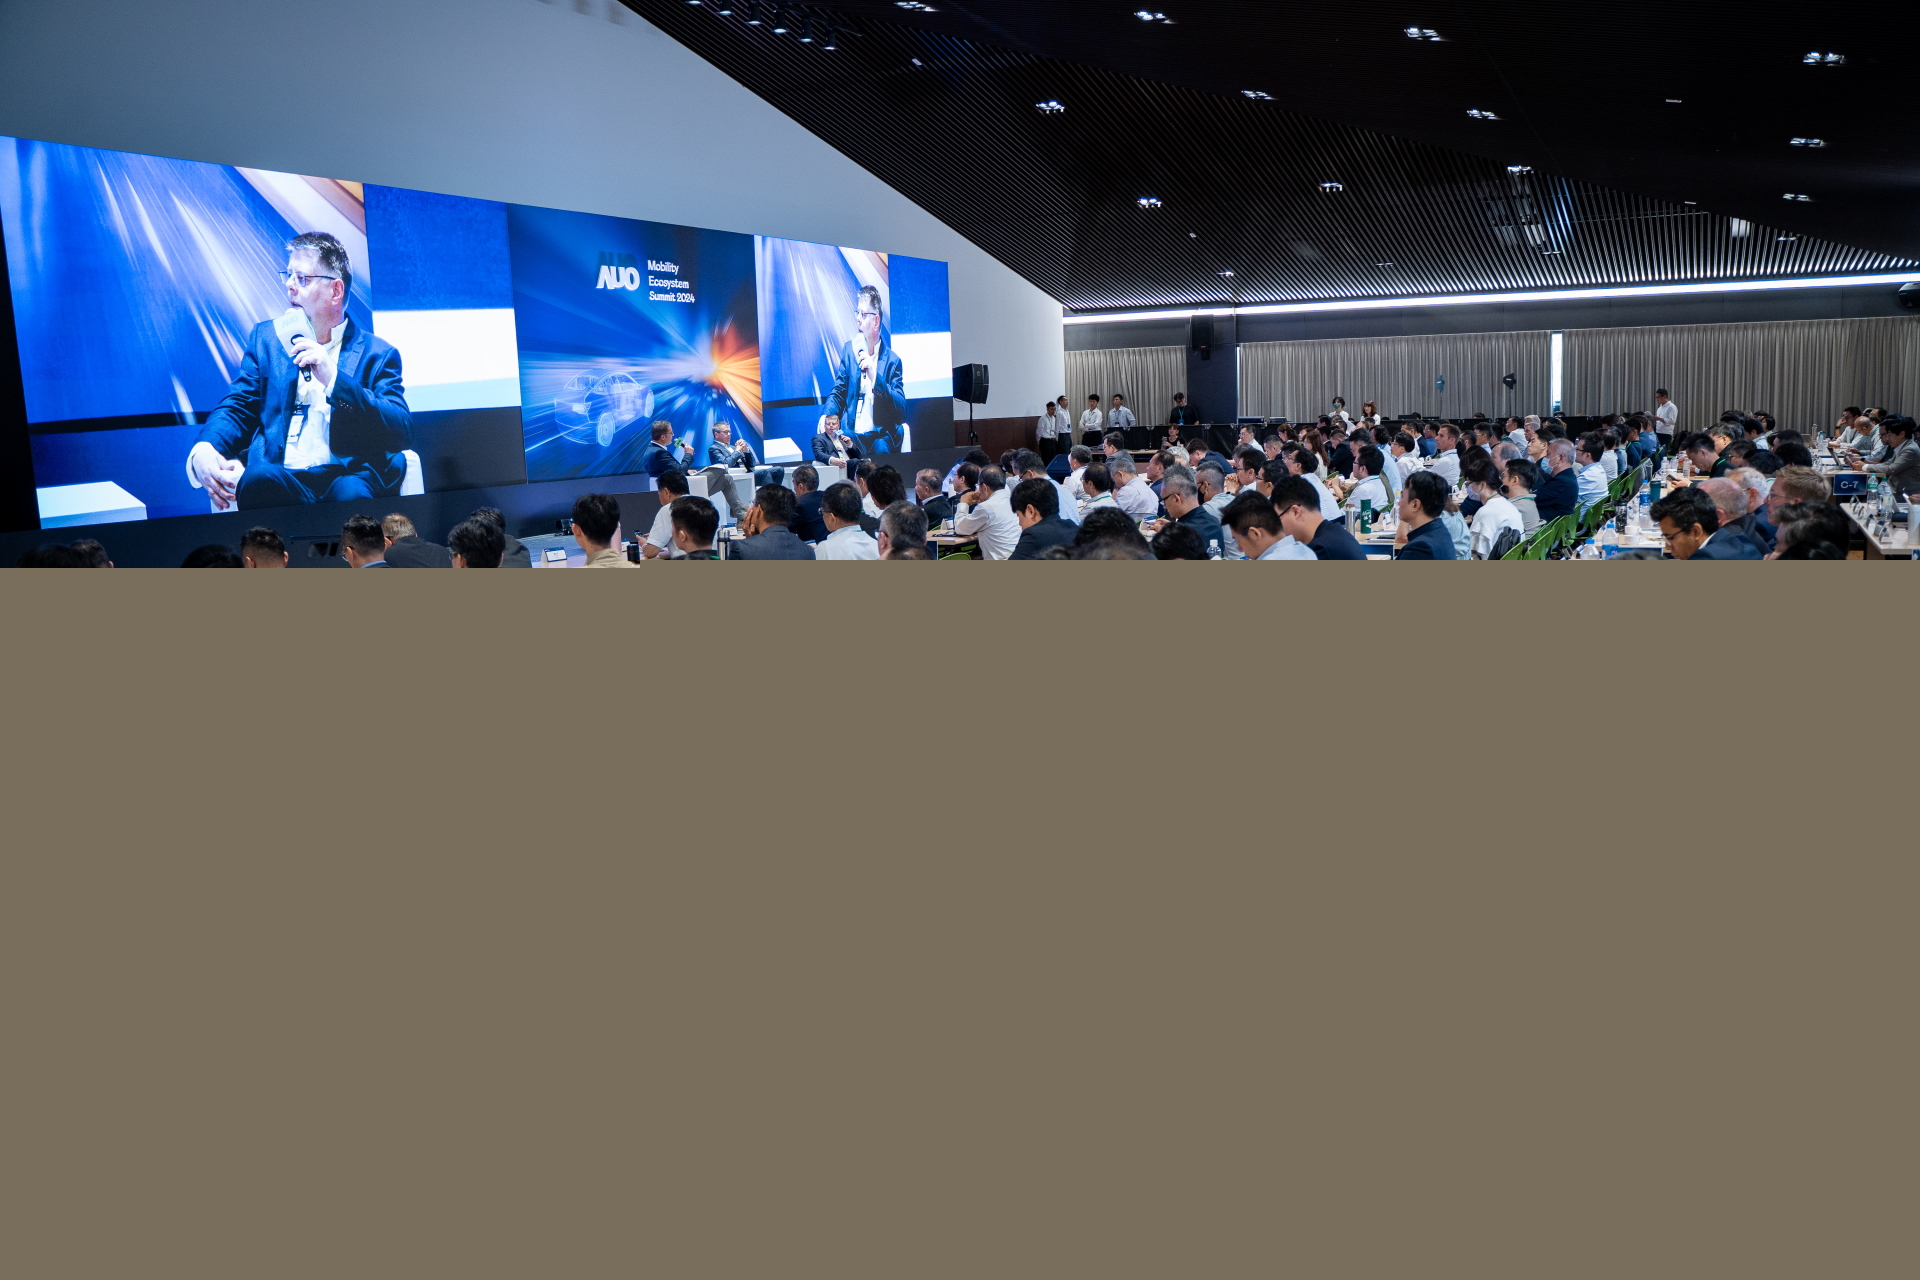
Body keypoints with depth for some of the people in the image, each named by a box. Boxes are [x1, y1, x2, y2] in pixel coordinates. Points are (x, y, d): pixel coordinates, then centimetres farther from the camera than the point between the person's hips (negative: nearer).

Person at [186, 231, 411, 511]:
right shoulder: (266, 338, 21)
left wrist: (333, 378, -12)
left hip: (347, 477, -3)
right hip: (277, 477, 3)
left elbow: (402, 432, -2)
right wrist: (202, 452, -9)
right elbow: (236, 408, 14)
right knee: (258, 479, -34)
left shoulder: (378, 354, 11)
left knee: (350, 493, -38)